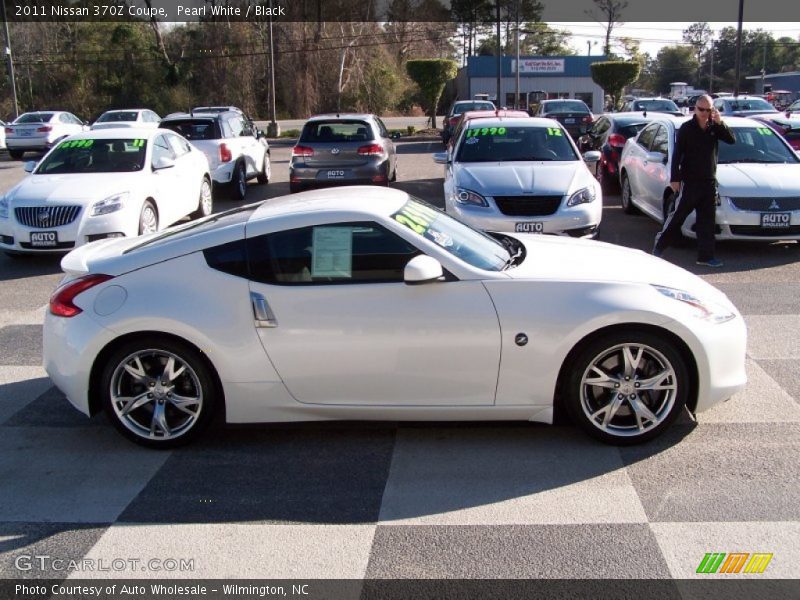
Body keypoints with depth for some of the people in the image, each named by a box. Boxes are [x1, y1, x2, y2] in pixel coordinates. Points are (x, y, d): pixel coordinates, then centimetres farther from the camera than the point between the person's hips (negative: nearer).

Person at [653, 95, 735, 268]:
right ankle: (659, 245, 14)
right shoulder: (686, 128, -4)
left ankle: (706, 255, 9)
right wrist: (675, 178, -11)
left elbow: (731, 140, -4)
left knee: (707, 219, 5)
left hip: (709, 182, 4)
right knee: (677, 215, 0)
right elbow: (677, 154, -6)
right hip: (688, 181, -4)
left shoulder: (715, 127, 7)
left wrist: (720, 123, -15)